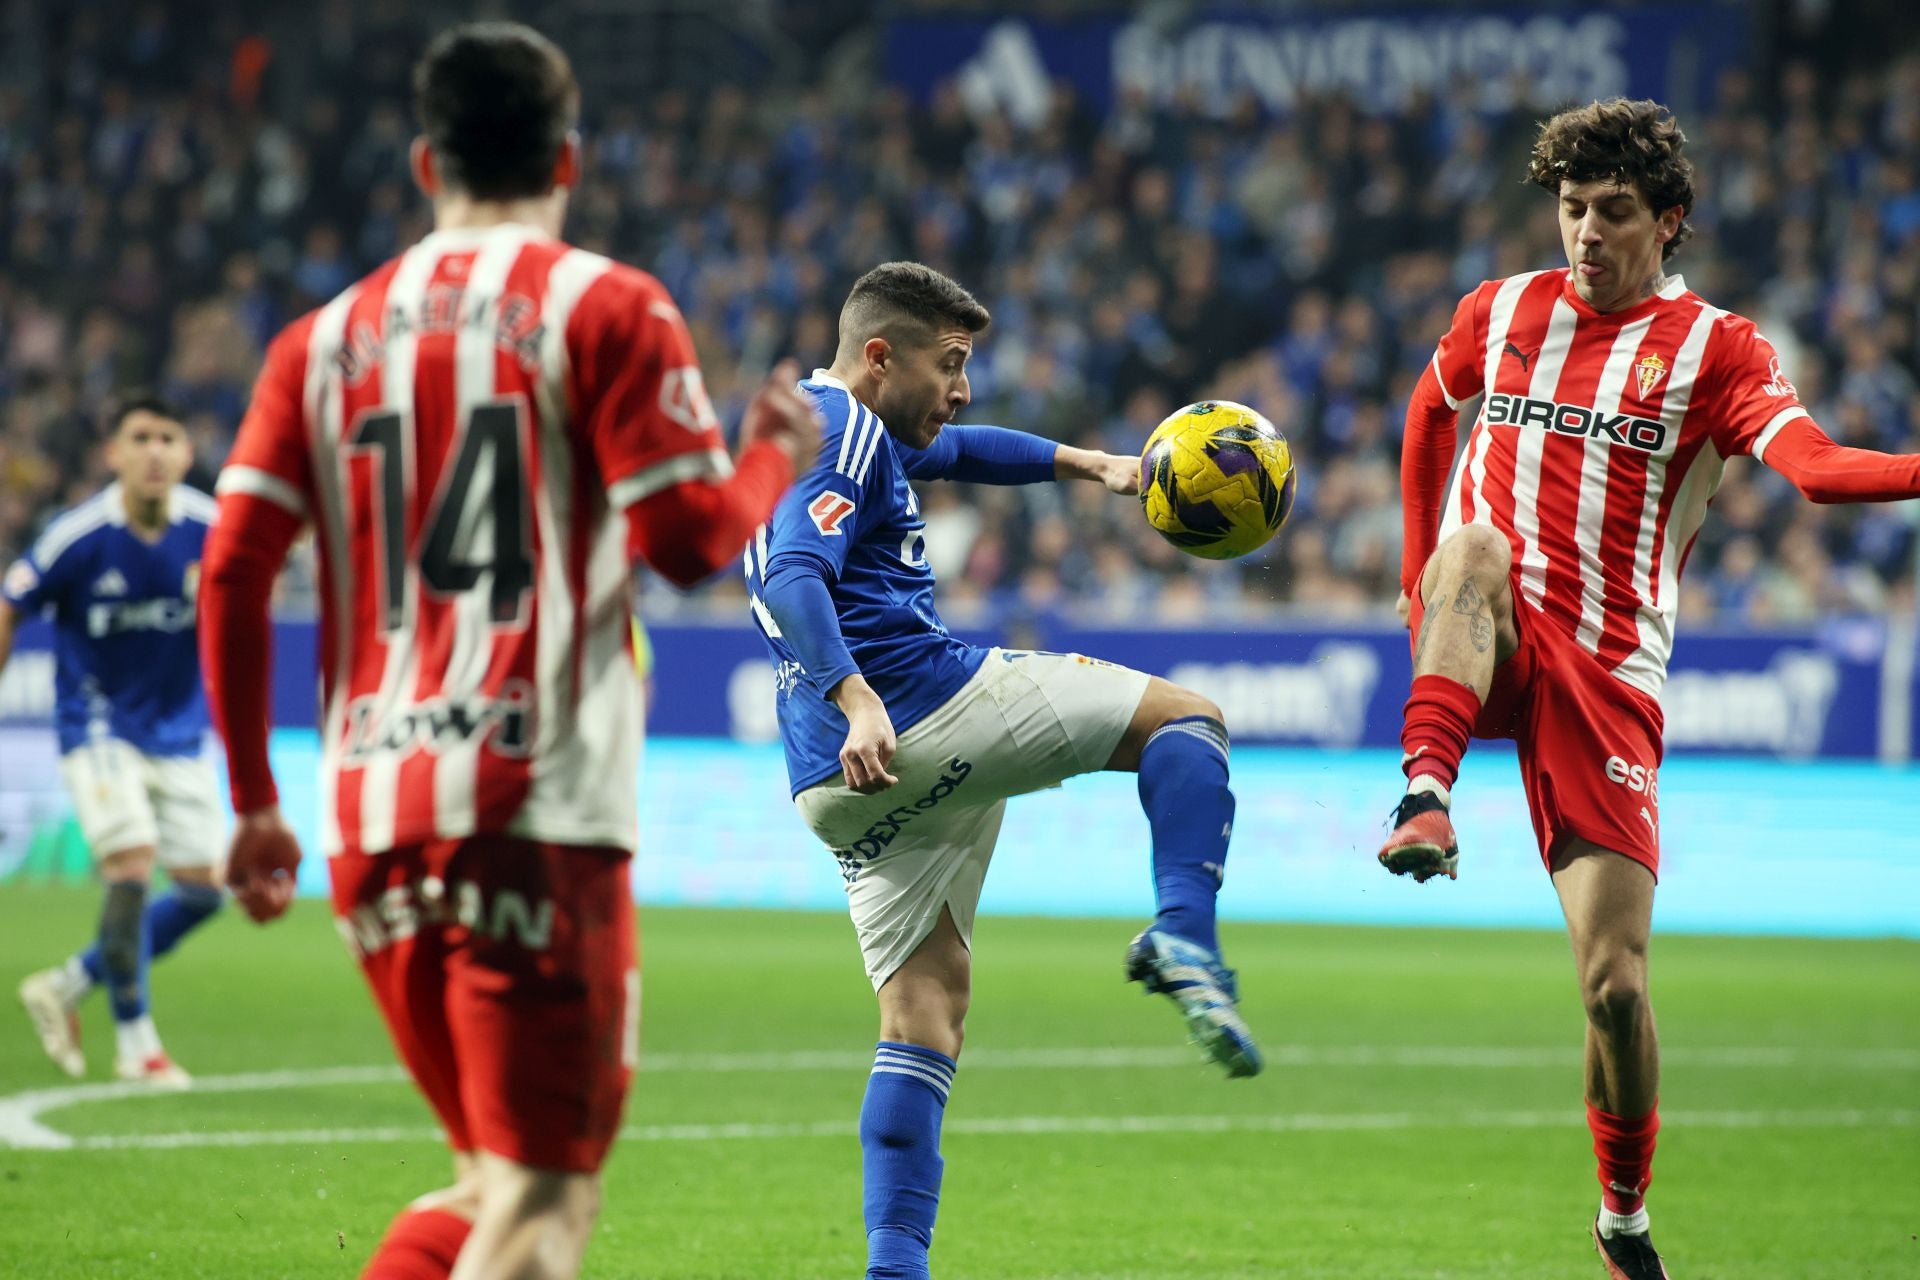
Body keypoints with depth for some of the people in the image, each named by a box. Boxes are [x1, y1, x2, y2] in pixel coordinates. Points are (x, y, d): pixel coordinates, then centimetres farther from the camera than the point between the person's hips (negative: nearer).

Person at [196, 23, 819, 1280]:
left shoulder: (326, 337, 13)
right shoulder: (606, 308, 0)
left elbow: (232, 572, 7)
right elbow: (694, 538, -7)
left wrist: (254, 802, 14)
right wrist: (774, 454, 14)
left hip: (370, 819, 6)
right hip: (538, 811, -5)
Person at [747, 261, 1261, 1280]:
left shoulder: (809, 424, 27)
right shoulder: (845, 430, -6)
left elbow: (951, 451, 45)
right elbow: (792, 578, -22)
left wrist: (1085, 463, 44)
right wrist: (856, 697, -35)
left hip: (837, 781, 9)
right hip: (923, 698, -9)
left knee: (924, 1006, 9)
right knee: (1182, 717, 5)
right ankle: (1183, 936, -19)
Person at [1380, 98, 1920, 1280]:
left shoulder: (1713, 348, 1)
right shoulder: (1500, 314, 10)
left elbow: (1816, 464, -17)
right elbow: (1430, 416, 30)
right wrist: (1423, 575, 23)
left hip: (1606, 677, -1)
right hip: (1487, 646, 2)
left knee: (1615, 981, -7)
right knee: (1478, 547, -36)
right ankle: (1427, 798, -44)